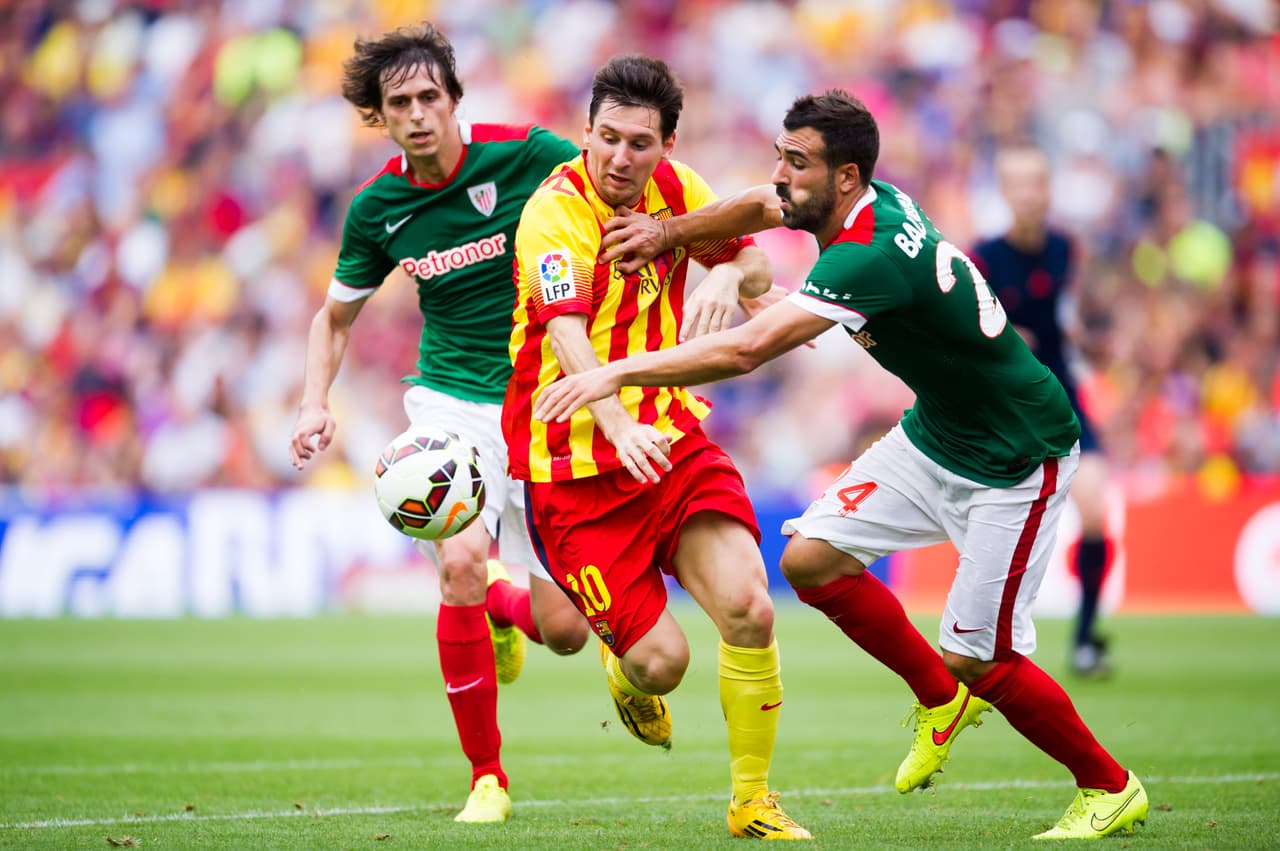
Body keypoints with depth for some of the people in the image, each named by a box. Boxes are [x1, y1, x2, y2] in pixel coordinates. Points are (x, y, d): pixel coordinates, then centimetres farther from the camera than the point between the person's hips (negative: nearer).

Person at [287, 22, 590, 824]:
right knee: (460, 562, -25)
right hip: (452, 402, 1)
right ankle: (487, 778, -5)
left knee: (564, 630, -5)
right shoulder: (376, 209, -1)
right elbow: (336, 315, 15)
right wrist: (316, 403, -1)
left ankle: (502, 601, 36)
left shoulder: (526, 155, -12)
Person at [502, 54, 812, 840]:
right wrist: (619, 427, -51)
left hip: (672, 438, 5)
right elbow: (566, 337, -34)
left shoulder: (674, 187, 1)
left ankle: (752, 803, 3)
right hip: (577, 466, -5)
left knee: (748, 610, -15)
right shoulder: (554, 214, -19)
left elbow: (757, 268, 11)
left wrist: (727, 276, -15)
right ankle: (630, 676, 31)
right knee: (662, 659, -10)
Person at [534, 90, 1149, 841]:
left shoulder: (872, 257, -33)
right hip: (934, 434, 9)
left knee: (977, 658, -8)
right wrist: (668, 230, 7)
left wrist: (616, 374, -37)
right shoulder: (873, 203, -6)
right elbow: (760, 206, 17)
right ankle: (941, 701, 20)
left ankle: (1111, 790, 15)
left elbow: (746, 349, -40)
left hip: (1015, 462, -9)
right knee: (812, 558, 0)